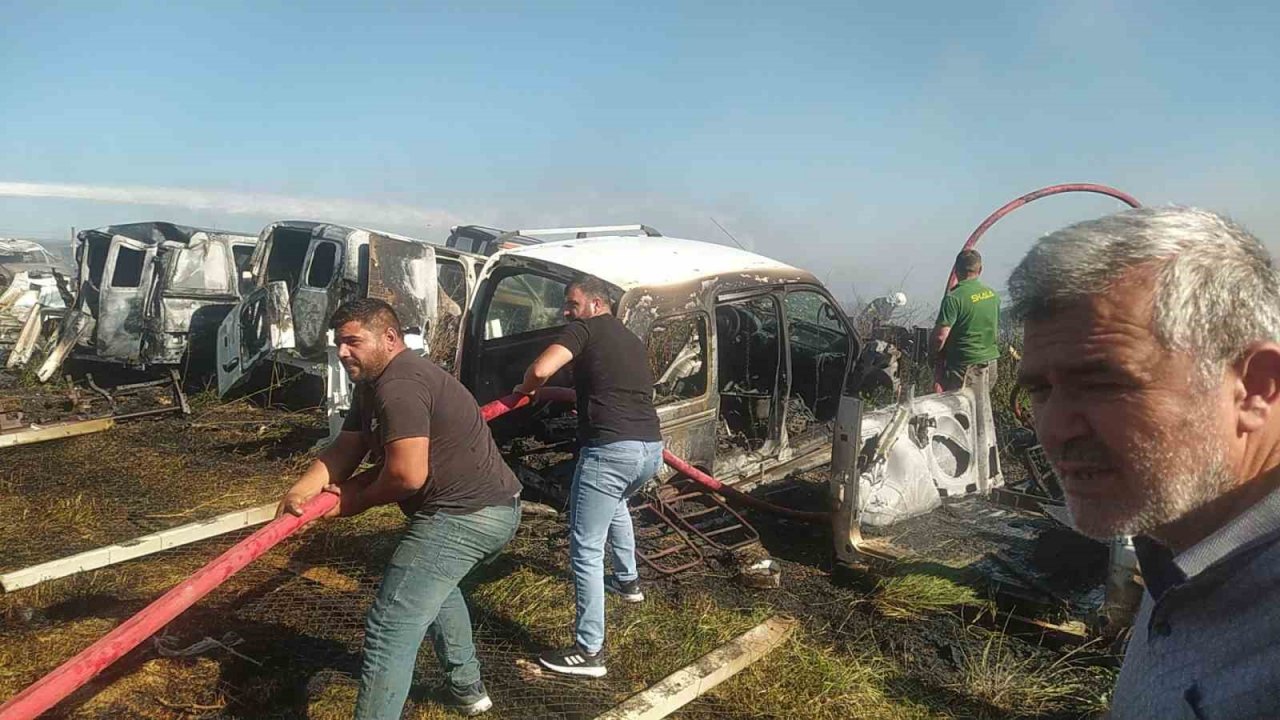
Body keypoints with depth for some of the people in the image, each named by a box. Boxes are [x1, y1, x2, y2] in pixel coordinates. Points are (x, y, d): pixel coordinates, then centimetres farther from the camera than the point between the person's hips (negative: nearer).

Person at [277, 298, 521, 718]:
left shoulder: (398, 385, -19)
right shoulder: (372, 384, 16)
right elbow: (343, 450, 11)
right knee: (435, 584, 35)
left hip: (461, 515, -12)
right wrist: (301, 491, -6)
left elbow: (407, 474, -24)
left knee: (390, 631, -11)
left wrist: (360, 499, -5)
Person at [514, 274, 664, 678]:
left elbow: (540, 370, -14)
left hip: (610, 450, -8)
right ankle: (627, 581, 52)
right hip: (651, 449, 9)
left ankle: (589, 652, 3)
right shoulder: (631, 339, 24)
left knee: (586, 551, 0)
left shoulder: (586, 328, 1)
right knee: (616, 503, 39)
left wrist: (526, 389, 9)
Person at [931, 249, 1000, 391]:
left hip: (964, 366, -7)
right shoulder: (992, 294, 5)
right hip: (990, 364, 7)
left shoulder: (954, 298, -18)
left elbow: (940, 336, -21)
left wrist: (937, 361, -4)